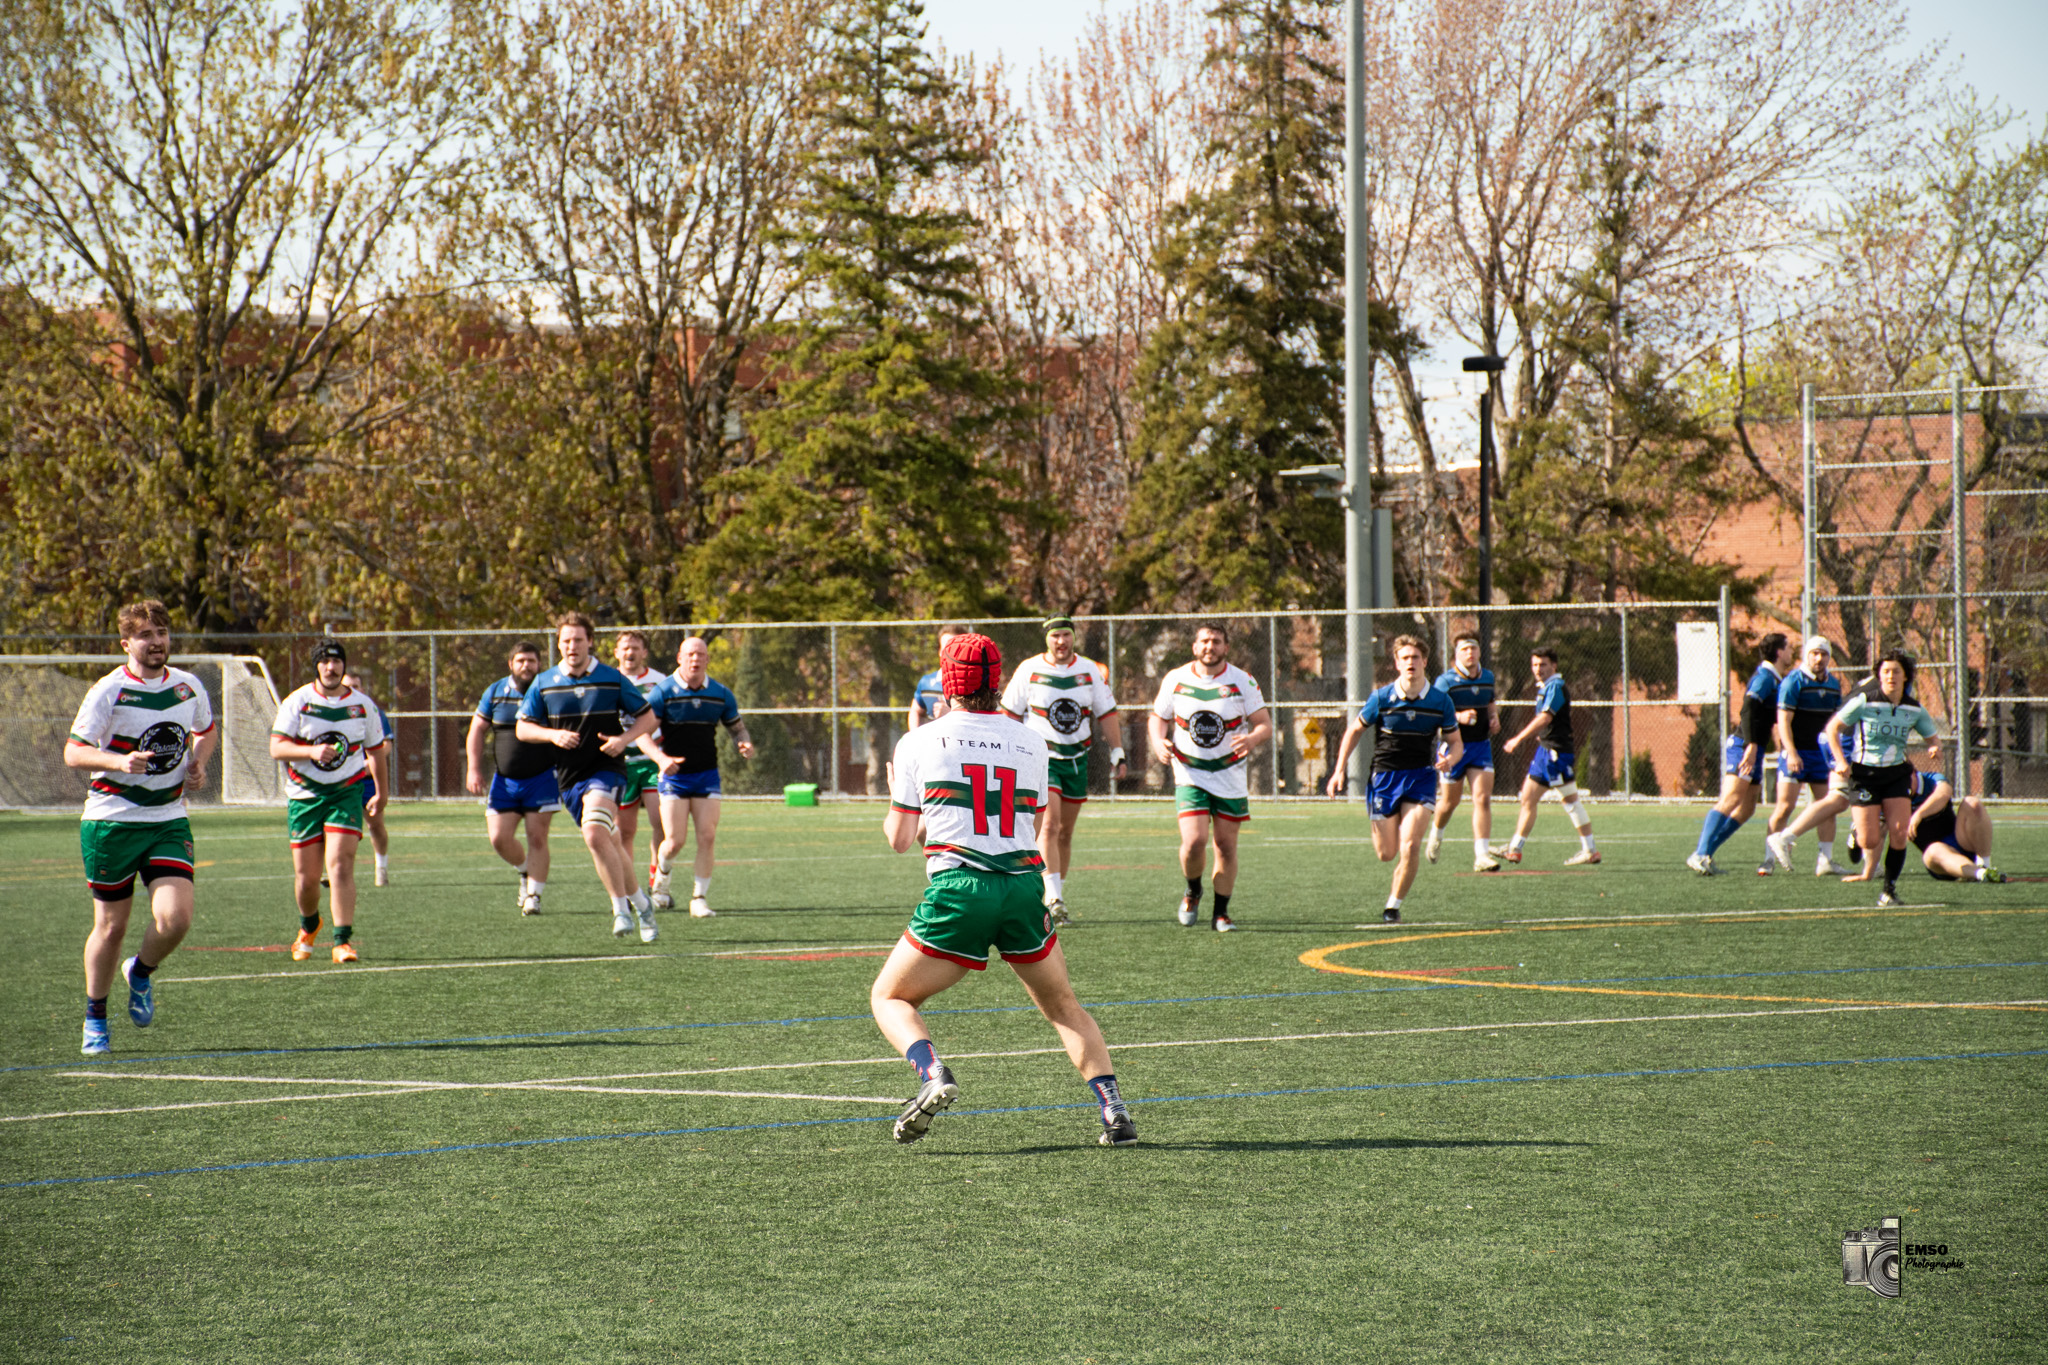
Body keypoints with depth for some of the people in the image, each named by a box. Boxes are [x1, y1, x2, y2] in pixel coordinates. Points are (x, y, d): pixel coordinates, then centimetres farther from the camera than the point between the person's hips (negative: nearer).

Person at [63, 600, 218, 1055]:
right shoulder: (109, 691, -10)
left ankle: (141, 973, 18)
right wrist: (119, 762, -29)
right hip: (111, 821, -3)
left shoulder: (188, 686, 5)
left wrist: (197, 765, 4)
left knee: (175, 918, -14)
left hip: (169, 821, 3)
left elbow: (206, 730, 24)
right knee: (111, 927, 4)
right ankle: (95, 1018, 26)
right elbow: (73, 752, -12)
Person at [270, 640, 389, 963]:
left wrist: (381, 794, 23)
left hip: (347, 793, 0)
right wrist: (311, 751, -26)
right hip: (305, 796, 0)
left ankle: (343, 941, -18)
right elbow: (276, 747, -10)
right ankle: (309, 926, 34)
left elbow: (375, 752, 17)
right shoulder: (297, 702, -2)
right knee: (307, 875, 3)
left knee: (340, 864, -17)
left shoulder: (363, 705, 5)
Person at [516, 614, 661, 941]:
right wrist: (553, 735, -11)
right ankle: (639, 902, 25)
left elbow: (647, 716, 6)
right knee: (609, 844, 8)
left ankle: (621, 908, -17)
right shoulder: (544, 684, 5)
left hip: (605, 769, -4)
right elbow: (522, 728, 8)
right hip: (569, 776, 4)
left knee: (595, 834, -25)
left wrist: (624, 739, -12)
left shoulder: (612, 679, -1)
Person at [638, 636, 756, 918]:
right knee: (675, 840, -6)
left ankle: (700, 899, 0)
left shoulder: (721, 694, 3)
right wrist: (661, 759, -28)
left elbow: (737, 728, 15)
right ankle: (661, 879, 27)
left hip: (706, 775, 2)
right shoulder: (663, 691, -8)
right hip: (674, 775, -2)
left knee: (707, 836, -9)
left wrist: (744, 744, -9)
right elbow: (642, 732, -11)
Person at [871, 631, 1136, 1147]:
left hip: (957, 891, -3)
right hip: (1024, 885, 3)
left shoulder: (919, 742, 4)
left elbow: (900, 838, 7)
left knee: (889, 998, 13)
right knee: (1063, 1007, 21)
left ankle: (933, 1075, -15)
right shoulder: (1030, 743, 13)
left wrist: (896, 805, 30)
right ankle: (1115, 1111, 6)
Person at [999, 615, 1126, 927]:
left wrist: (1117, 754, 7)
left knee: (1065, 832, 8)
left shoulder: (1089, 670, 4)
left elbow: (1107, 713, 10)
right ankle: (1054, 898, -24)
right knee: (1049, 824, -18)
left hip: (1076, 759, 4)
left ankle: (1057, 898, 17)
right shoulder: (1029, 670, -4)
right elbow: (1010, 713, 4)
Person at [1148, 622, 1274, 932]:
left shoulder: (1242, 682, -5)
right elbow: (1158, 717, 11)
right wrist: (1158, 742, -11)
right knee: (1194, 842, -16)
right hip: (1190, 775, -1)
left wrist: (1252, 738, -29)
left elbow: (1265, 724, -5)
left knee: (1226, 845, 4)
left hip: (1230, 775, 1)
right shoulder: (1175, 680, -2)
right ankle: (1193, 892, 15)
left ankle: (1221, 912, 20)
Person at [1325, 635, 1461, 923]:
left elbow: (1456, 743, 6)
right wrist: (1339, 770, 0)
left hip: (1421, 777, 0)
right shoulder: (1381, 698, -6)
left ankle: (1394, 905, 2)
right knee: (1386, 853, 4)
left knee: (1410, 848, -17)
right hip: (1384, 777, 0)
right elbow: (1354, 730, 7)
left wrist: (1449, 760, -18)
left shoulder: (1441, 701, -4)